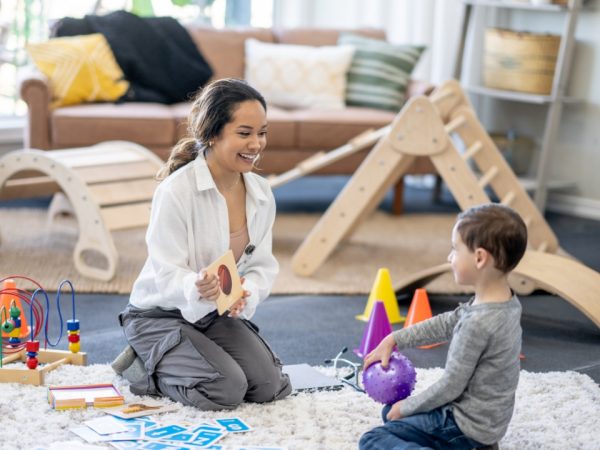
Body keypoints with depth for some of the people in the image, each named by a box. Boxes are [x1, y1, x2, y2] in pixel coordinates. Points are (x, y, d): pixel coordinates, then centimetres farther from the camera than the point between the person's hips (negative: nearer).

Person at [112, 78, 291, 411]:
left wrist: (246, 295, -26)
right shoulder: (176, 191, -23)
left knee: (268, 386, -10)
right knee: (226, 390, -23)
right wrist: (197, 289, -48)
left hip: (217, 313, 6)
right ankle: (144, 367, 5)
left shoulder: (261, 194, -3)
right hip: (160, 315, -6)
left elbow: (262, 266, -2)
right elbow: (166, 273, -25)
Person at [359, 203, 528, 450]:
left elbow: (451, 386, -21)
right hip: (485, 419, 9)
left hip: (466, 425, -9)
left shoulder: (478, 323, -29)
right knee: (390, 411, 25)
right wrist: (394, 339, 11)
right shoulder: (506, 303, -2)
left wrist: (407, 406, -5)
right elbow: (446, 324, 12)